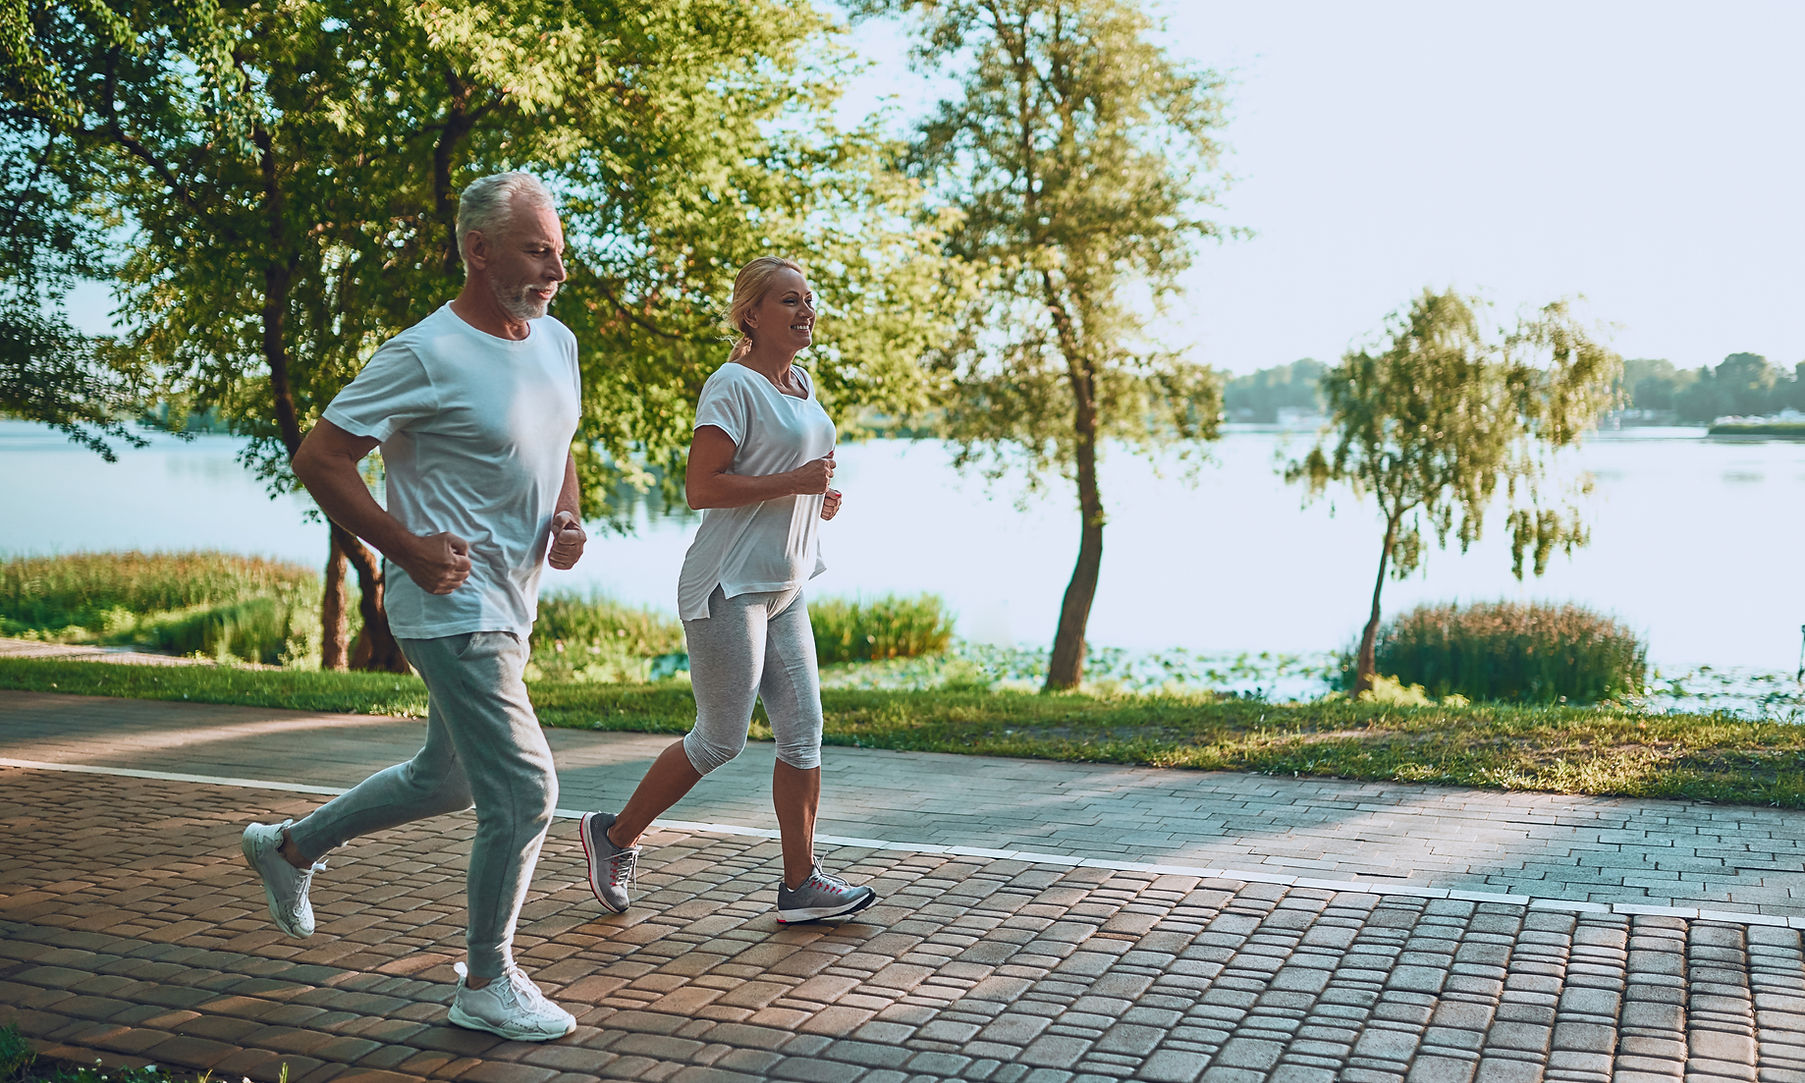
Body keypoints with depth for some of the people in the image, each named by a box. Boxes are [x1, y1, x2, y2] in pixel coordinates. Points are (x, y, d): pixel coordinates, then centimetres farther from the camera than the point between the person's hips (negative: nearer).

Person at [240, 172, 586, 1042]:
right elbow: (318, 458, -13)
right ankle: (487, 986, 11)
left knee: (446, 779, 23)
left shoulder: (557, 342, 8)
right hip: (453, 608, -9)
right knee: (523, 794, -7)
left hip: (510, 607, 9)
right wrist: (408, 547, -18)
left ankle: (291, 846, 43)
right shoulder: (426, 356, -17)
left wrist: (567, 518, 3)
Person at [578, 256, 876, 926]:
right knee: (721, 740, 0)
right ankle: (615, 835, 19)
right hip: (728, 587, -9)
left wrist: (817, 499, 8)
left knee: (803, 732, 5)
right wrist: (793, 481, -22)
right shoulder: (733, 386, -13)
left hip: (782, 589, 9)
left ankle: (800, 884, 12)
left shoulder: (801, 384, 14)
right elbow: (701, 487, -19)